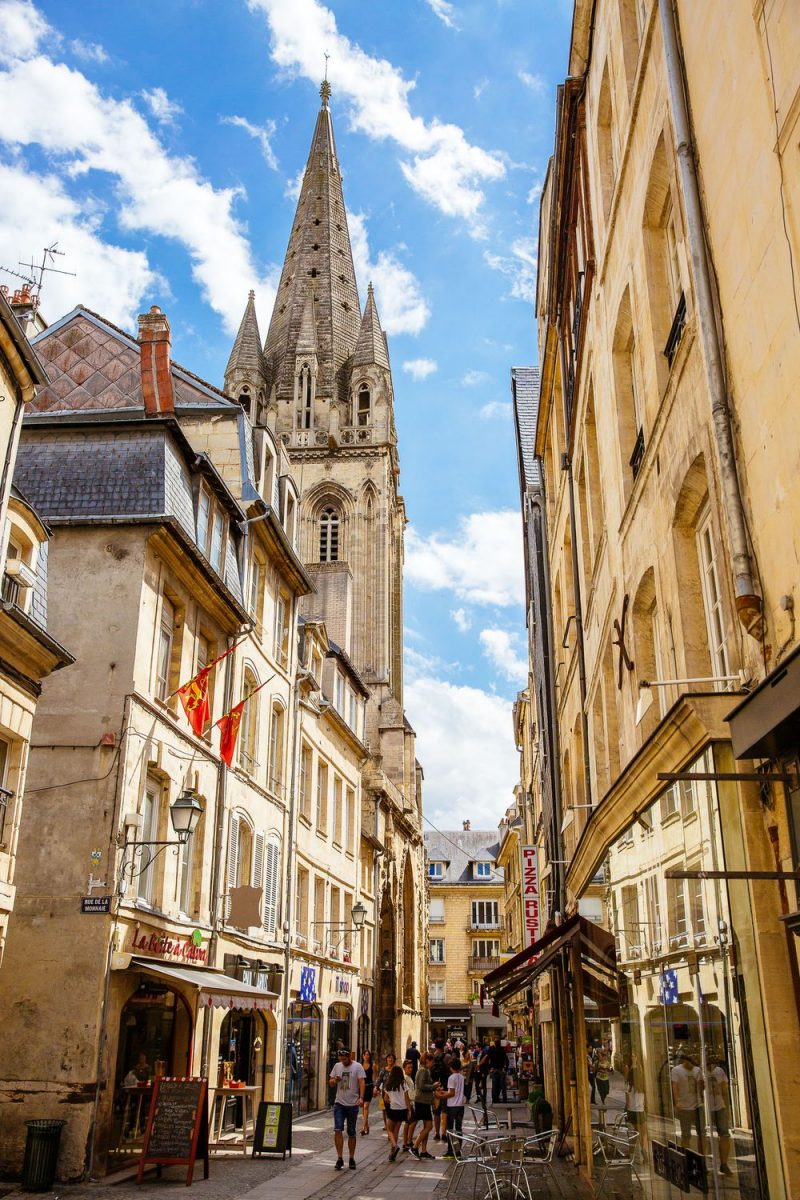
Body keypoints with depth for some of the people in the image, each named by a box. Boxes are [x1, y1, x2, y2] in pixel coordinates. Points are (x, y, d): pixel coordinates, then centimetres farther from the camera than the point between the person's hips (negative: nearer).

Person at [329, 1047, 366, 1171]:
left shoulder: (357, 1067, -4)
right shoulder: (337, 1066, 8)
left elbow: (362, 1083, -13)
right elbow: (331, 1083, 15)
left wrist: (361, 1098, -28)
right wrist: (334, 1080, -9)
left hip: (353, 1105, -2)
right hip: (339, 1103, 2)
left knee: (351, 1133, 7)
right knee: (338, 1130, -11)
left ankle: (352, 1159, 19)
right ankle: (339, 1158, -6)